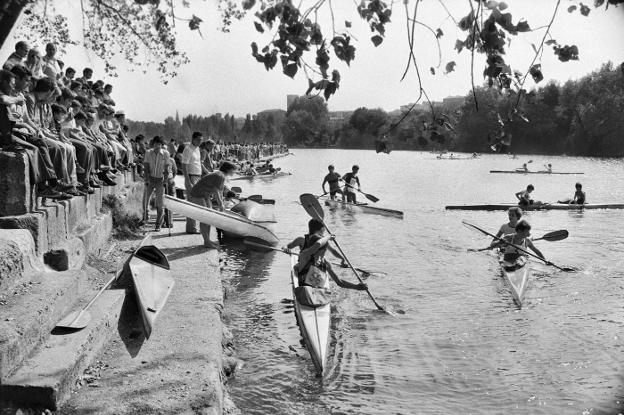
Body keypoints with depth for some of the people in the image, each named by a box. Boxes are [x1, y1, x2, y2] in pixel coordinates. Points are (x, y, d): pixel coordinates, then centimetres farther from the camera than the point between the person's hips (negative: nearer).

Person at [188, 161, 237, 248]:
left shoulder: (223, 176, 9)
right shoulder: (220, 176, -22)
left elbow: (220, 192, 15)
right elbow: (215, 192, -25)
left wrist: (221, 204, 14)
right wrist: (221, 204, -15)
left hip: (205, 195, 10)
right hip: (197, 195, -10)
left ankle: (208, 240, 15)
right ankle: (207, 242, -5)